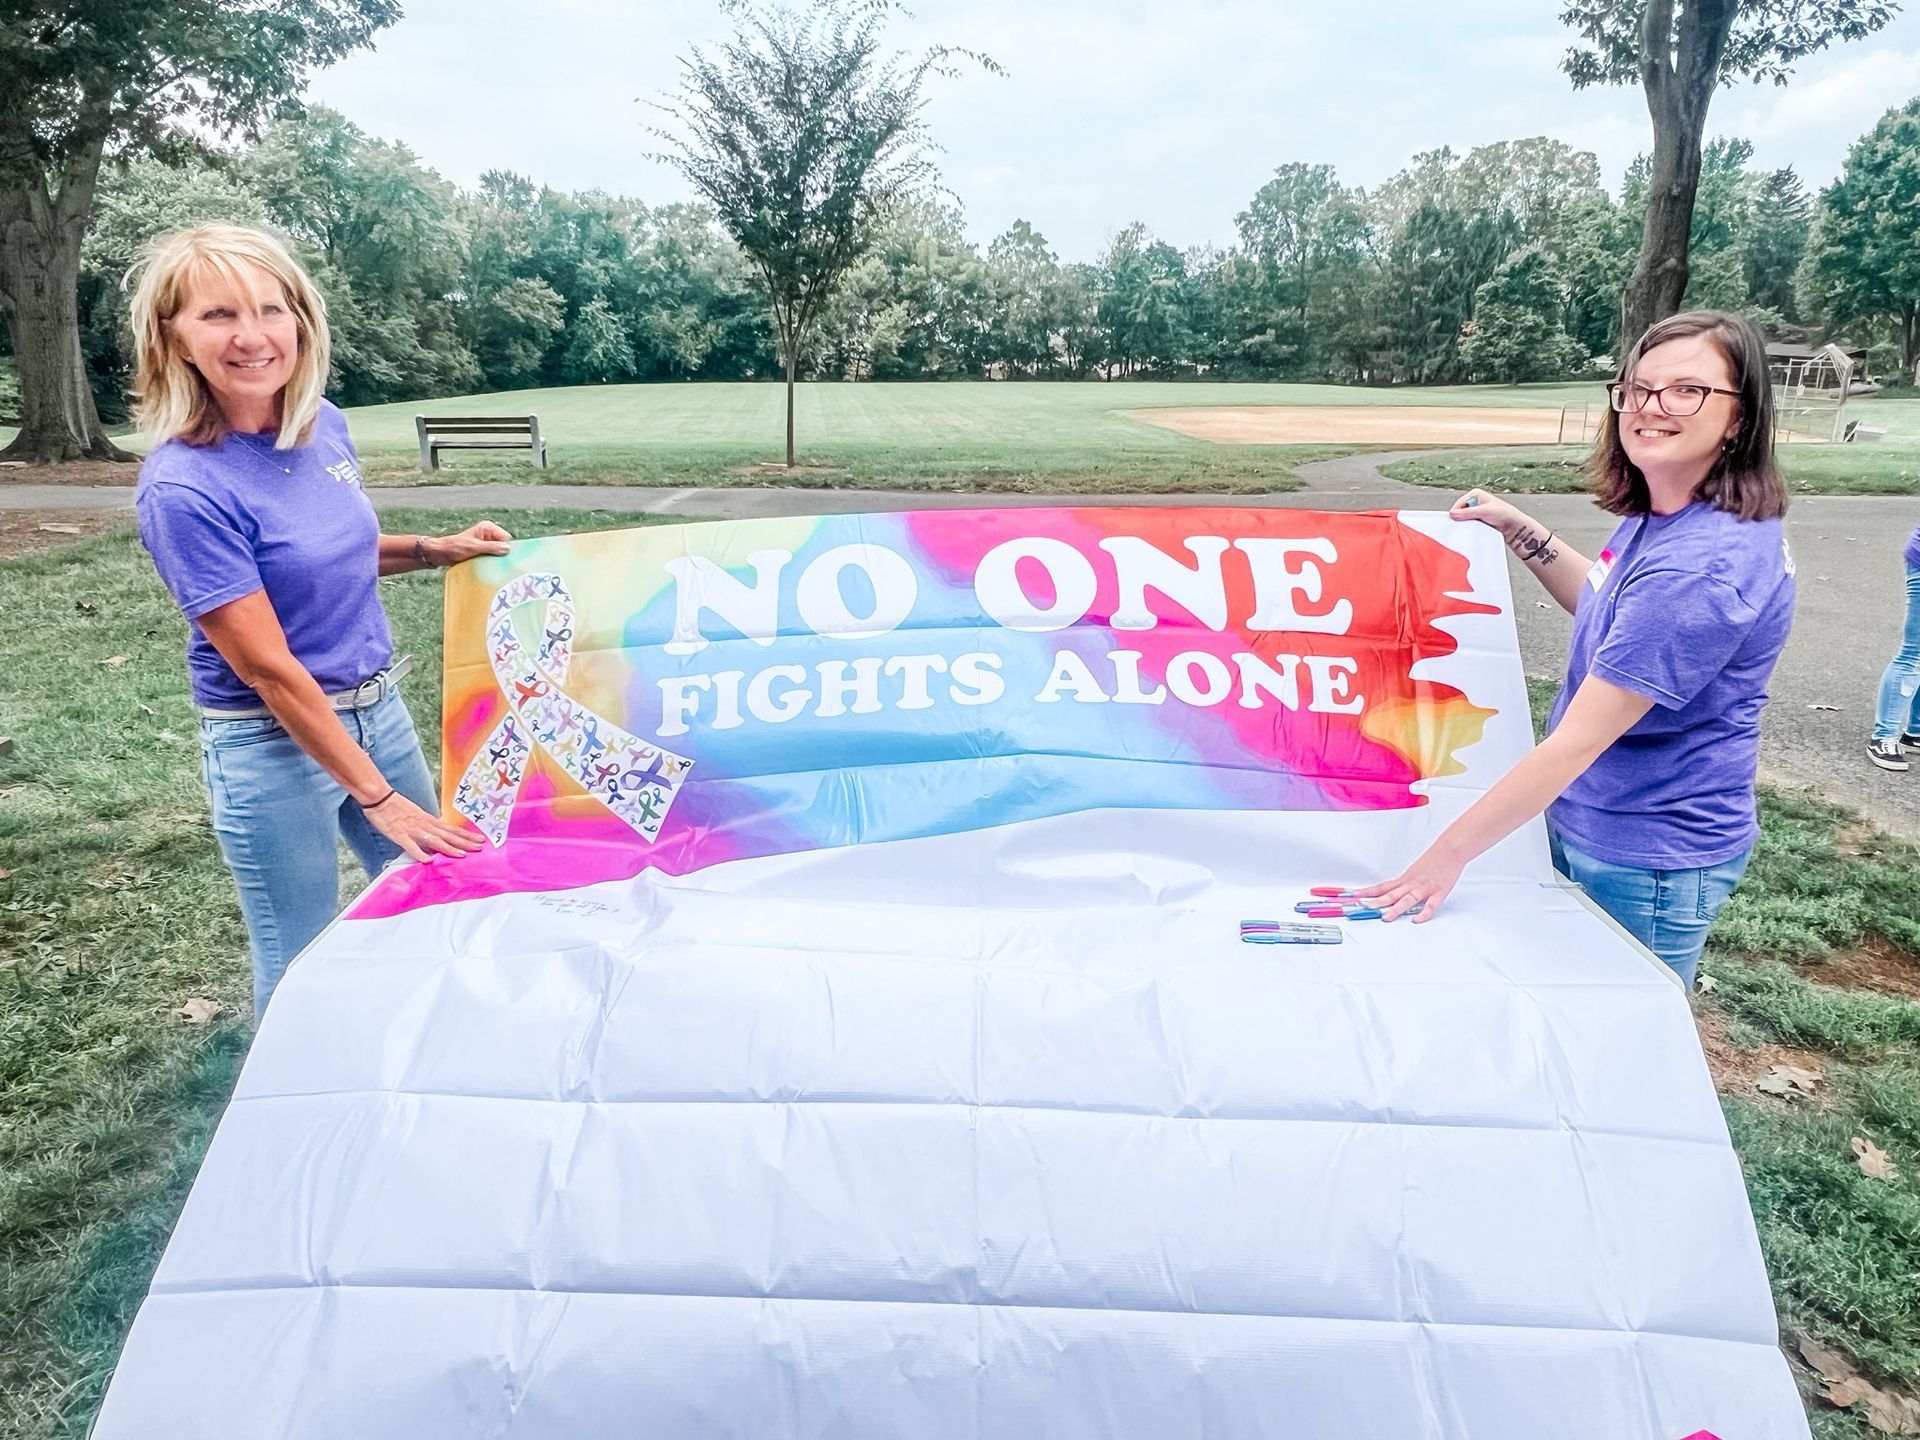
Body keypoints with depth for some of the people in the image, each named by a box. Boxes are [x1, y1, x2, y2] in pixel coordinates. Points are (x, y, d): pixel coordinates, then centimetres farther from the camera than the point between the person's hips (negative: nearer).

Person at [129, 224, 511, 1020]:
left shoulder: (323, 425, -2)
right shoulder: (183, 487, -22)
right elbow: (267, 668, -22)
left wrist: (436, 549, 2)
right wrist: (376, 795, -20)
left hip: (379, 709, 7)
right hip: (275, 745, -7)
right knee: (301, 968, 7)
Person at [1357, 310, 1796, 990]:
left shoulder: (1702, 566, -29)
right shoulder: (1659, 515, 0)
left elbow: (1577, 743, -28)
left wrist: (1450, 852, -22)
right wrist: (1521, 531, 10)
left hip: (1646, 860, -9)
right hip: (1595, 825, 9)